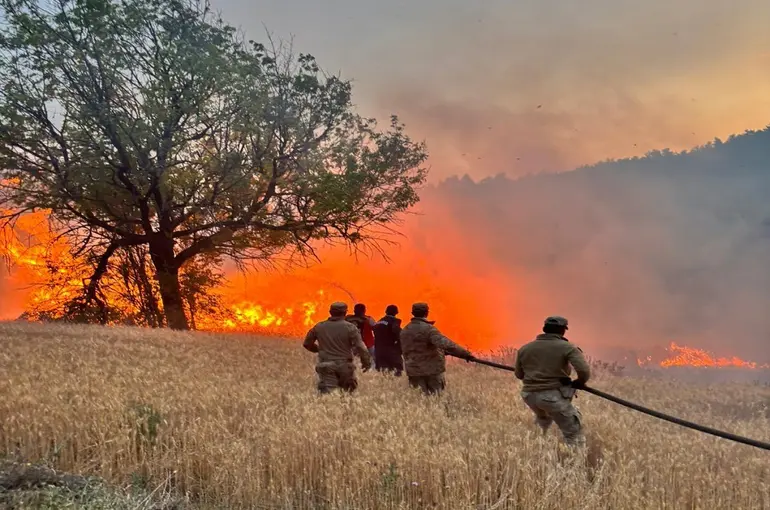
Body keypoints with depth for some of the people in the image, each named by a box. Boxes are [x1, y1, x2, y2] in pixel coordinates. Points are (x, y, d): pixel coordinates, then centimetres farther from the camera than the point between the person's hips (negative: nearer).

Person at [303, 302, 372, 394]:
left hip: (326, 366, 1)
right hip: (344, 365, -1)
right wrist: (367, 362, 3)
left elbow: (307, 344, 16)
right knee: (348, 392, 16)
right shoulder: (350, 327, -4)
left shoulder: (319, 327, 6)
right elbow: (360, 347, -10)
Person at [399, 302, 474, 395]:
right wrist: (465, 354, -29)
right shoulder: (428, 329, -16)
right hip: (432, 369, -6)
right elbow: (446, 344, -28)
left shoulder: (404, 331, 8)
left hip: (413, 370, 6)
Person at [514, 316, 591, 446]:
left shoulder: (525, 348, 8)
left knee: (543, 420, 36)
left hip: (530, 394, 6)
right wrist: (579, 383, 5)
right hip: (553, 395, -6)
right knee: (574, 435, 3)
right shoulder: (567, 348, -5)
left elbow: (519, 374, 16)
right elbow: (584, 371, -15)